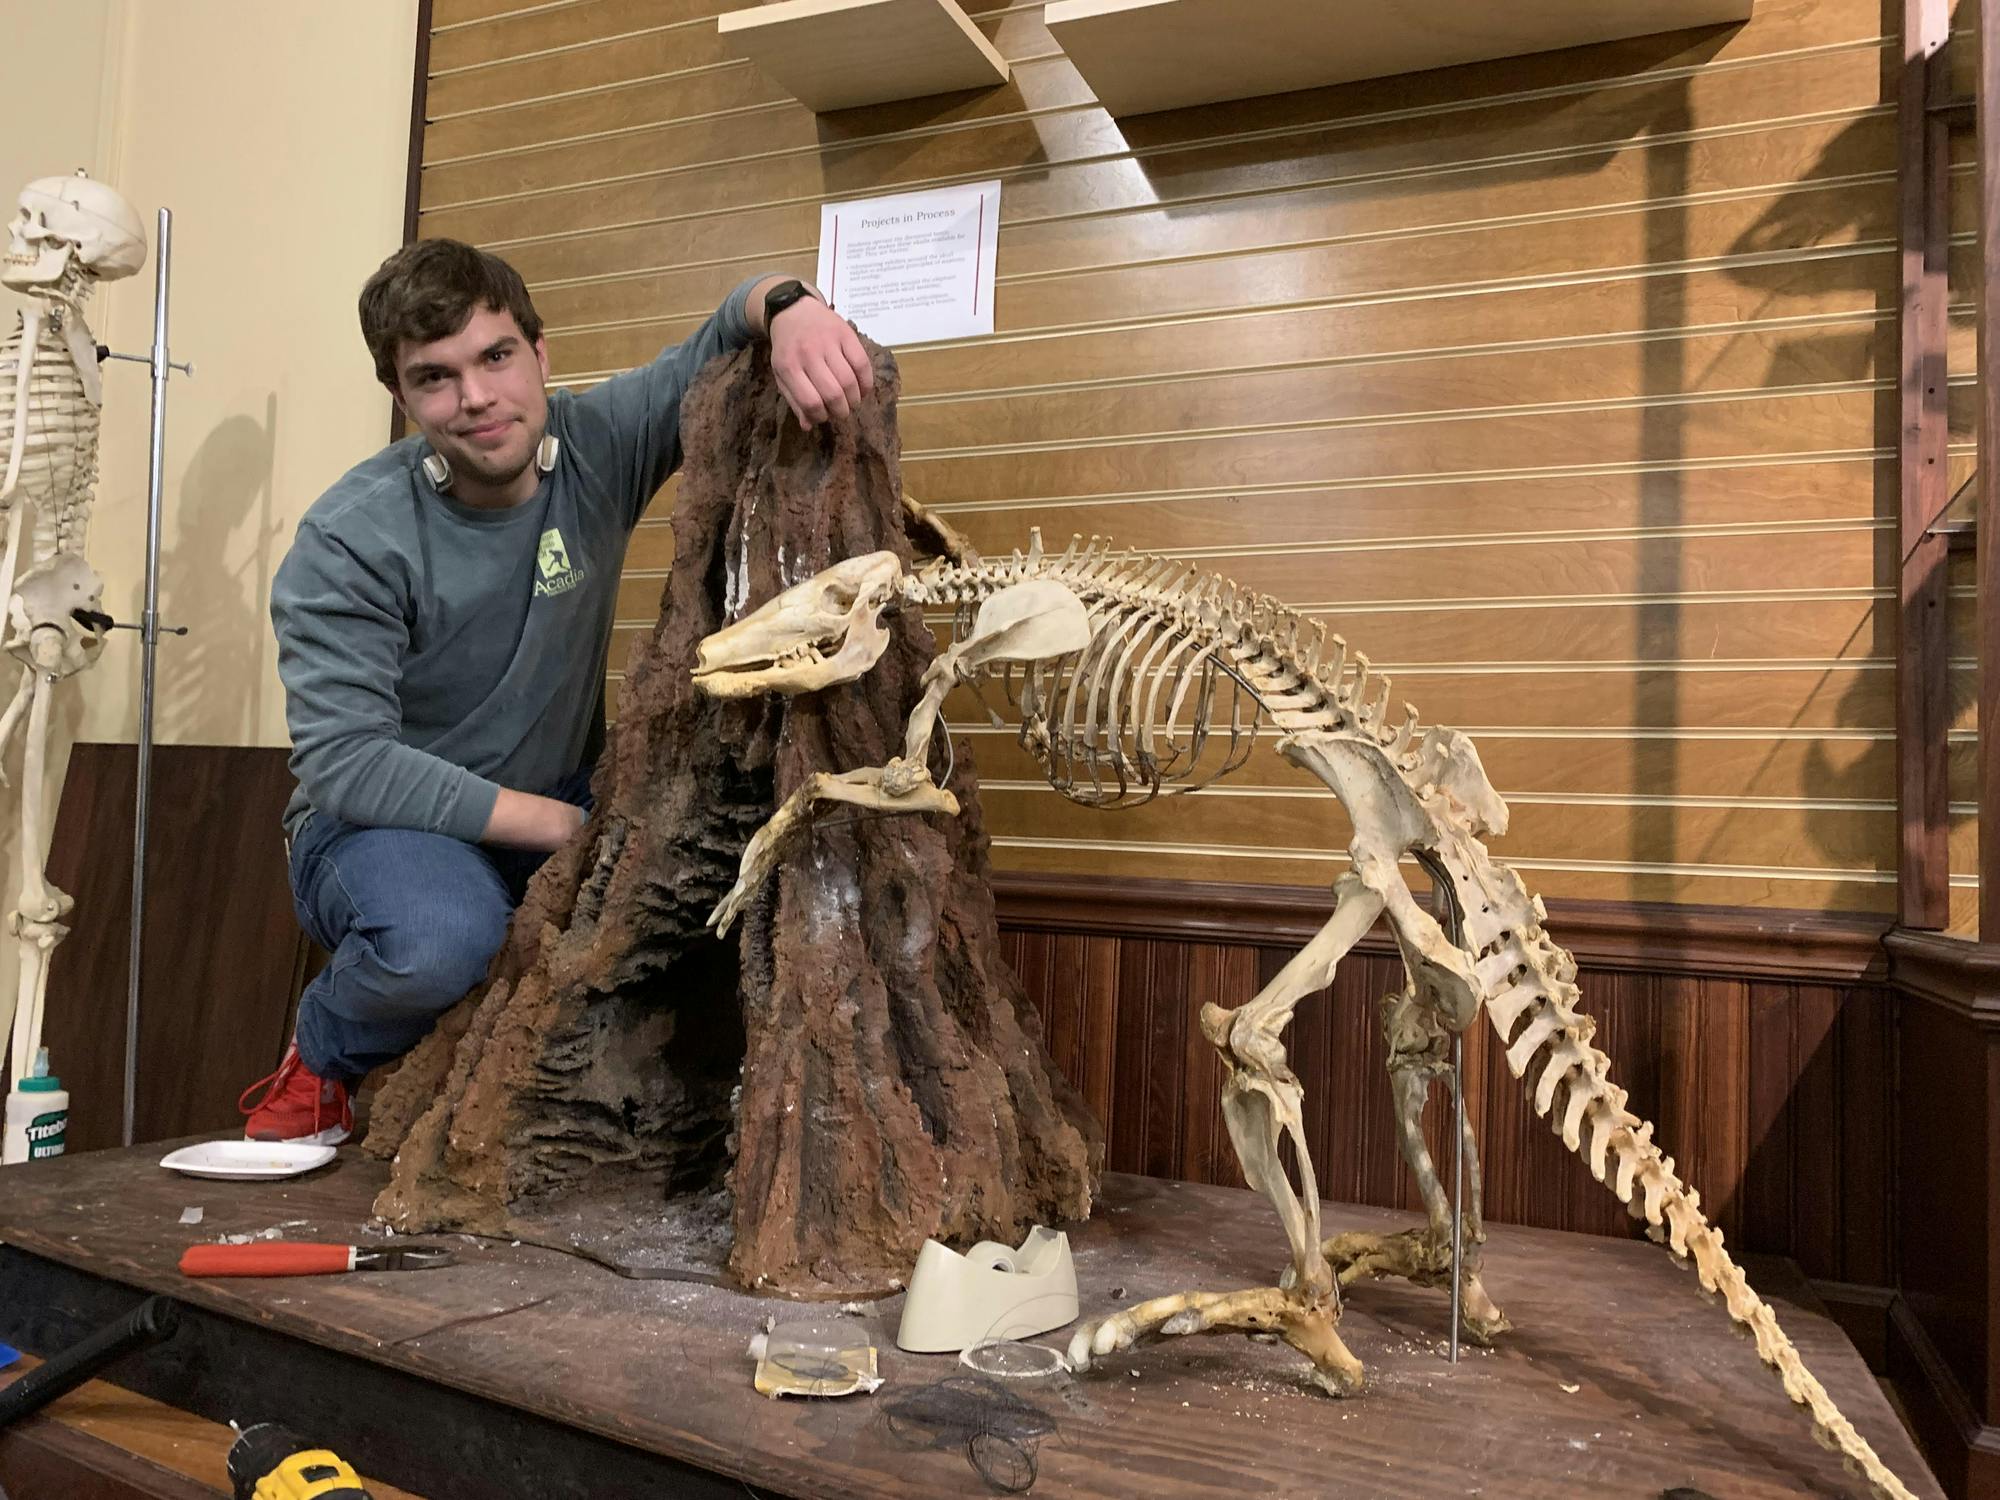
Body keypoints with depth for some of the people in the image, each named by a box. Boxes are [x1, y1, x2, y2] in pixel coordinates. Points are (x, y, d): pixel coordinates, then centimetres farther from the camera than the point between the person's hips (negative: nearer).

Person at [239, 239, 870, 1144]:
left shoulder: (597, 445, -9)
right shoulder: (348, 542, -18)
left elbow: (726, 341, -9)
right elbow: (345, 763, -23)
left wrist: (790, 305, -36)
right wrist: (563, 828, -27)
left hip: (564, 804, 4)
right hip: (377, 824, -3)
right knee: (441, 937, -38)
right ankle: (325, 1054, 1)